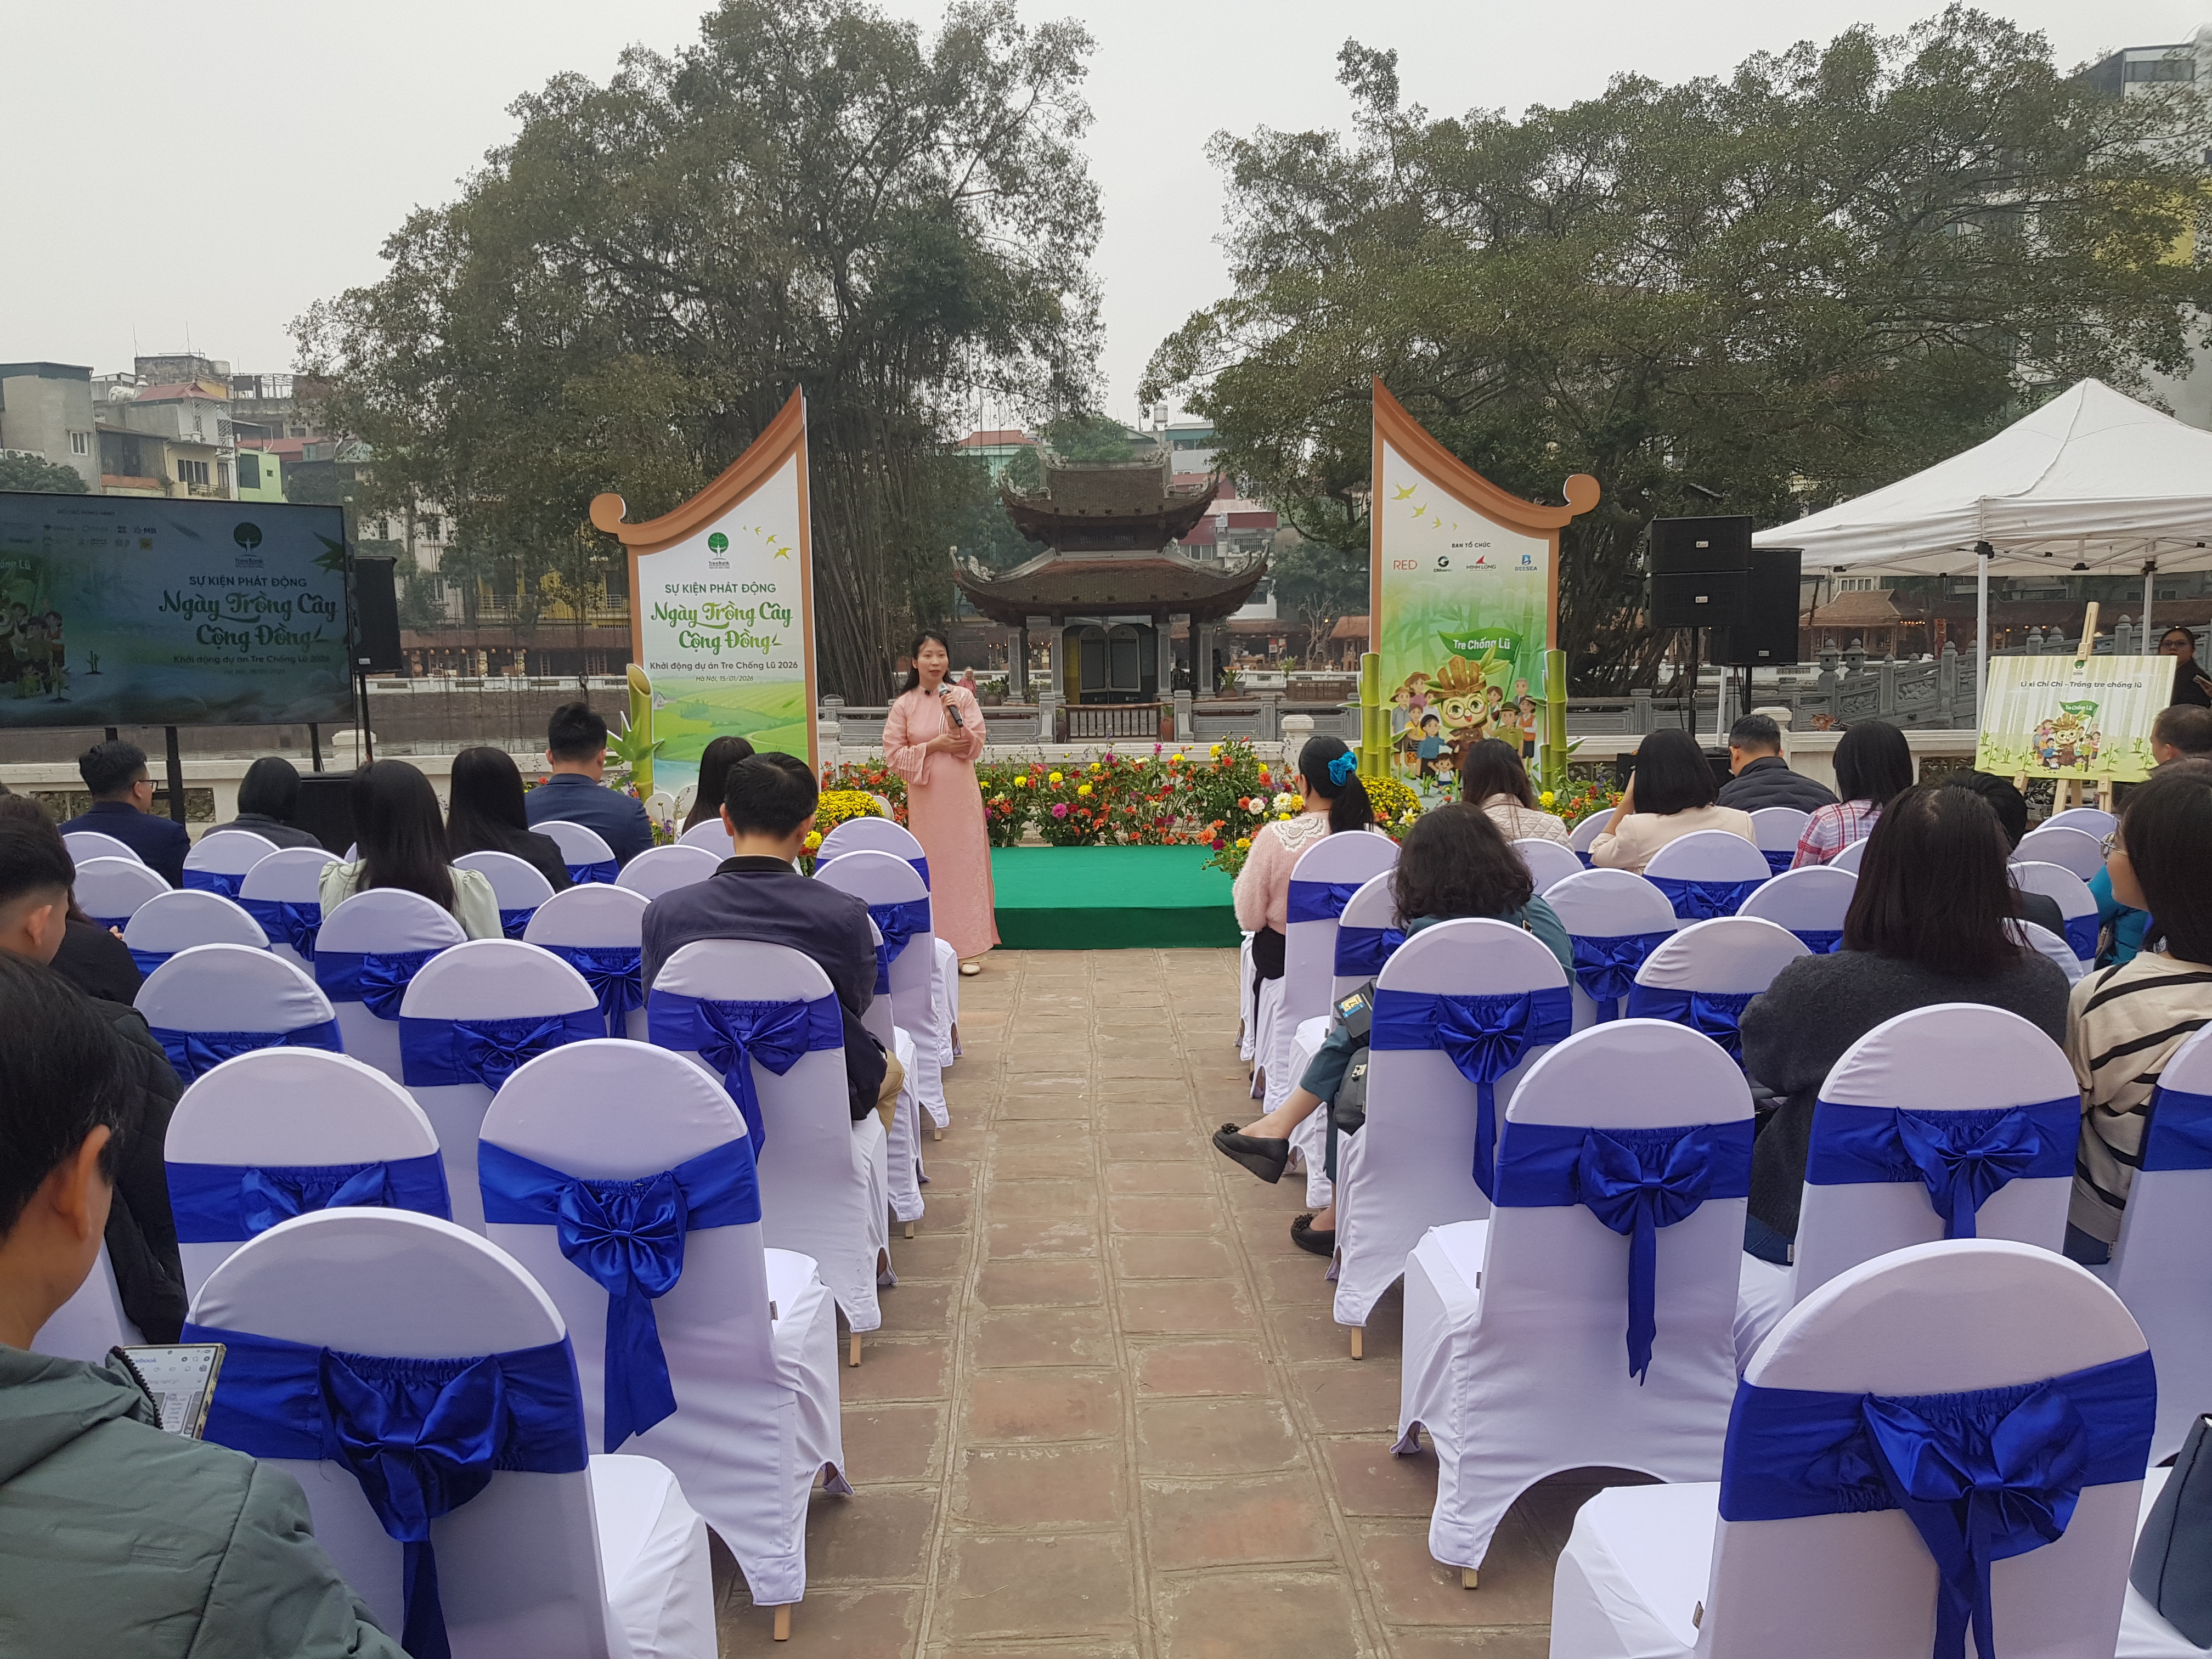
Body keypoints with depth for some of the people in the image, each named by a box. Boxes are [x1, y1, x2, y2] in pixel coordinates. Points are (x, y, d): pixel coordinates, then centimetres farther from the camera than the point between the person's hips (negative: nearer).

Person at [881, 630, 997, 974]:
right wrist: (934, 745, -11)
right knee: (931, 867, 3)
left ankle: (966, 949, 5)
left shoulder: (963, 698, 2)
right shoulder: (904, 704, 1)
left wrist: (955, 720, -17)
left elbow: (974, 748, -2)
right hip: (924, 797, 0)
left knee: (965, 863, 1)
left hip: (961, 797, 0)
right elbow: (894, 754, -2)